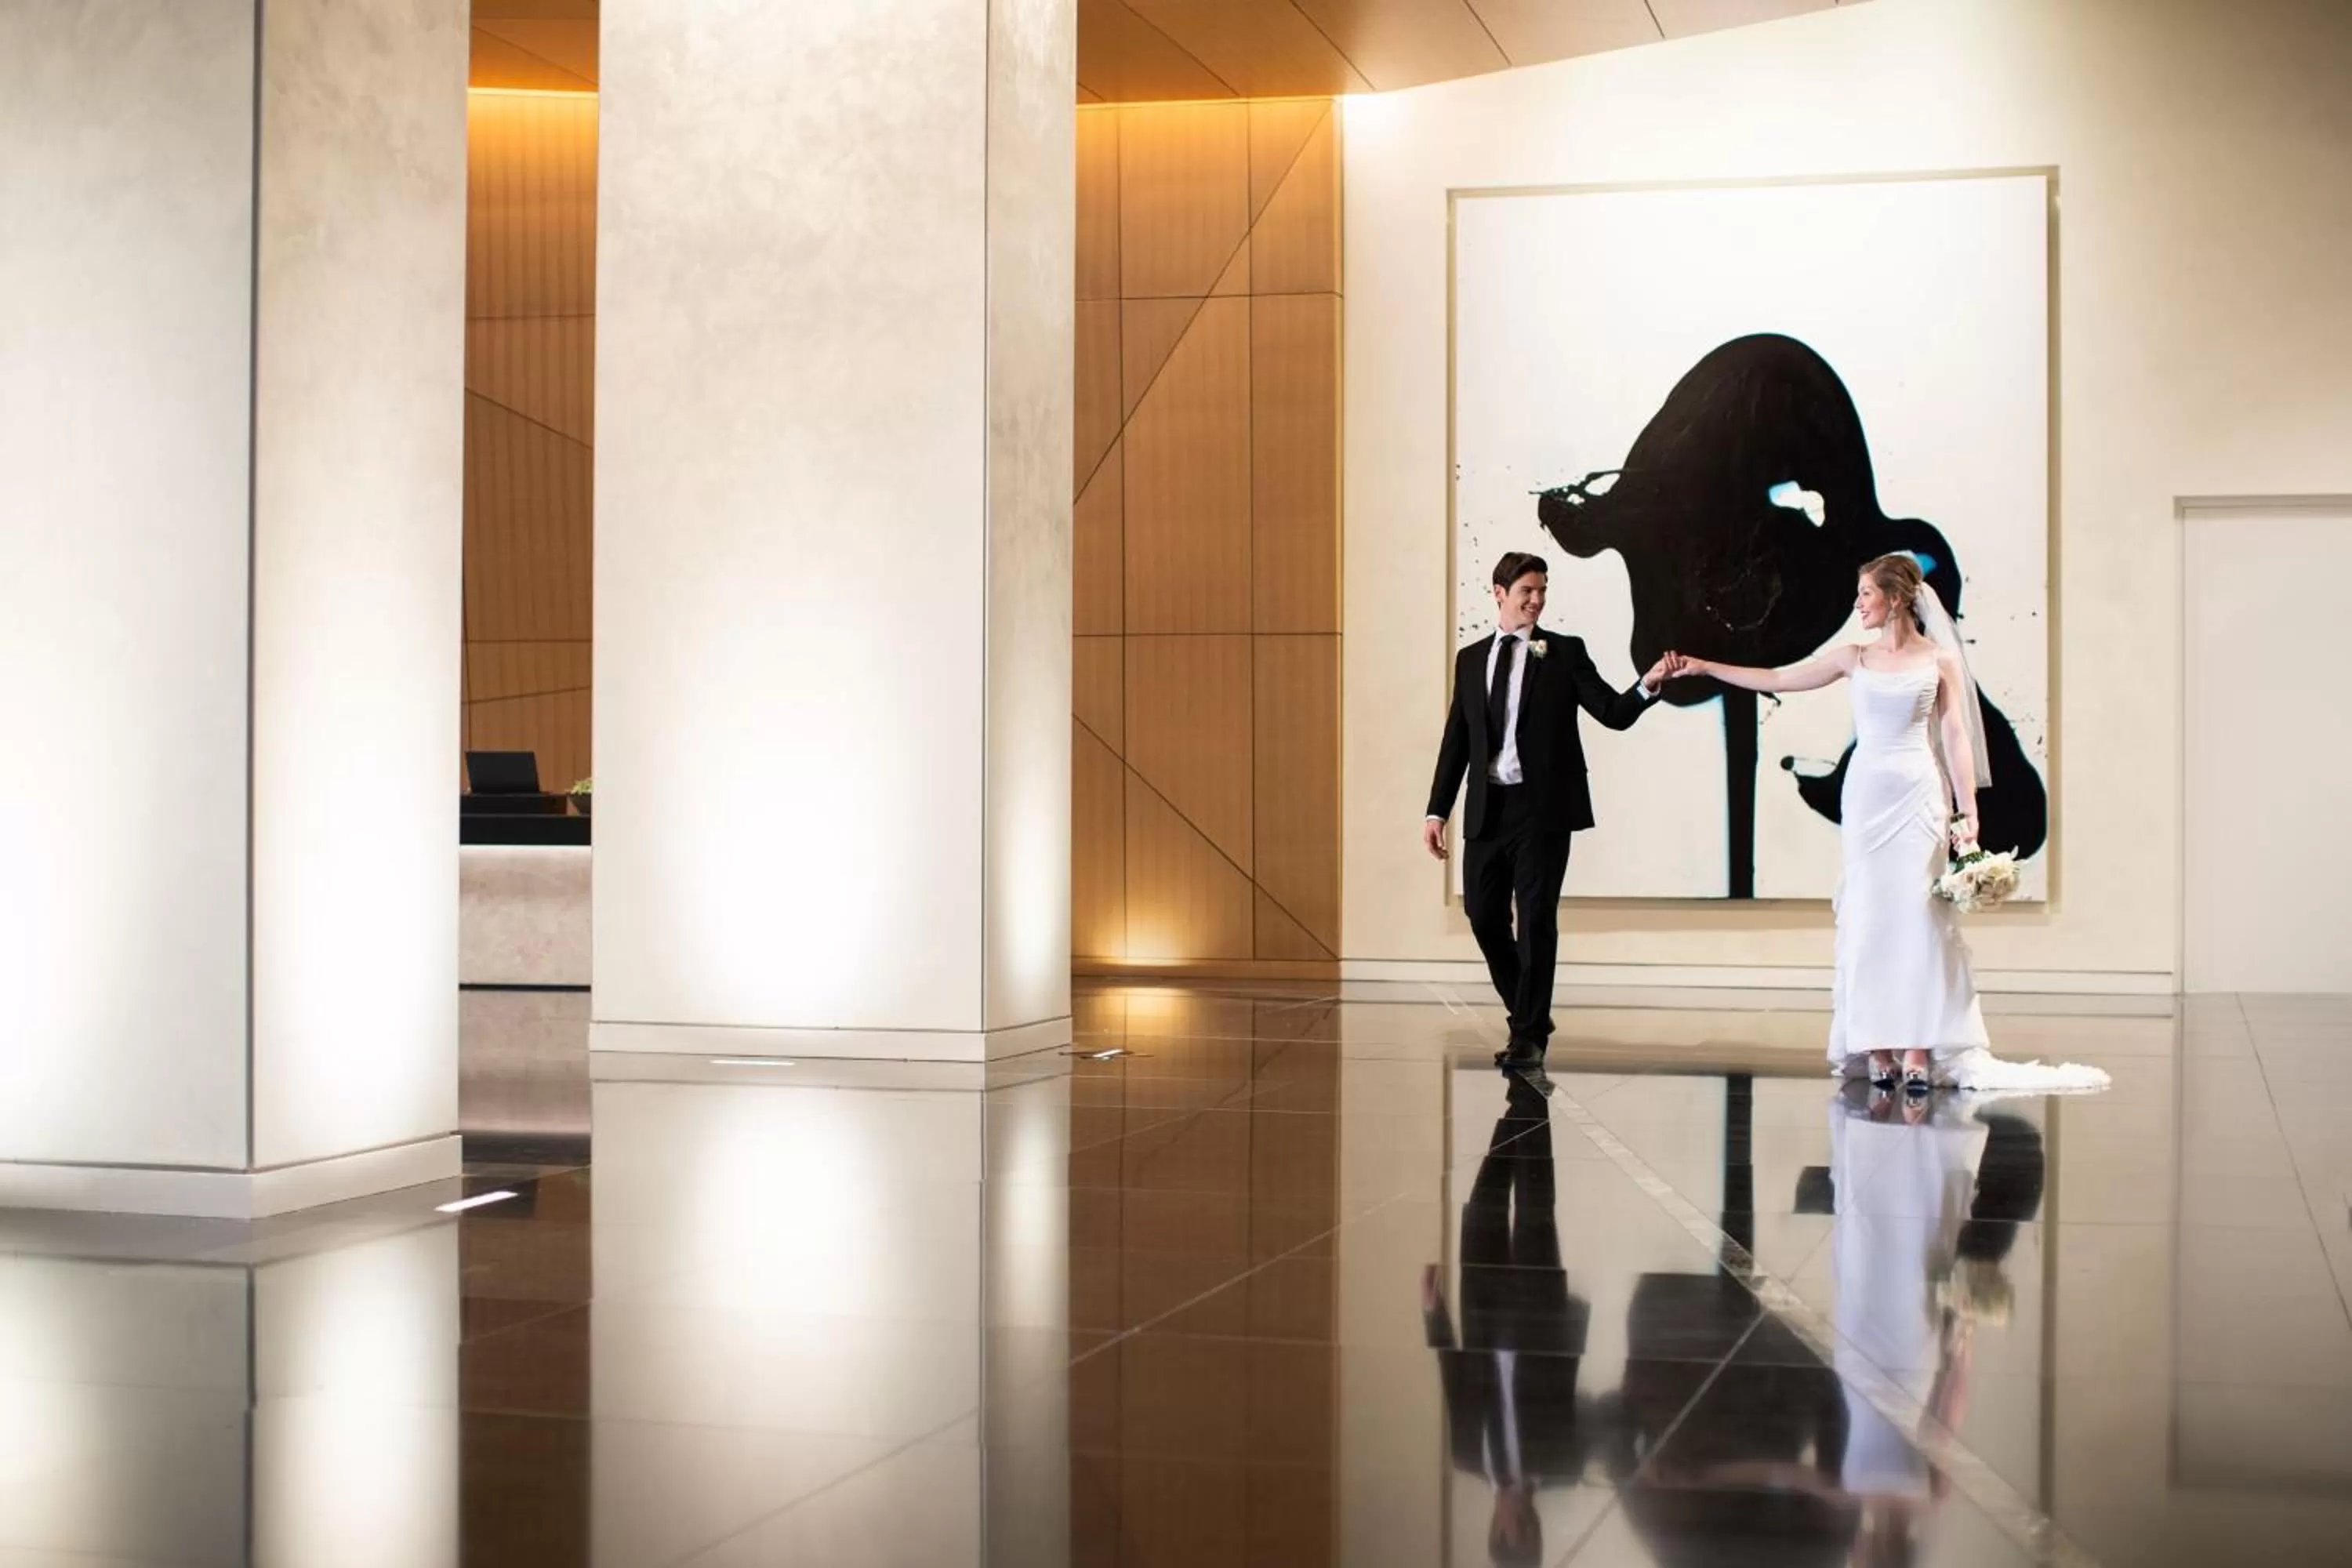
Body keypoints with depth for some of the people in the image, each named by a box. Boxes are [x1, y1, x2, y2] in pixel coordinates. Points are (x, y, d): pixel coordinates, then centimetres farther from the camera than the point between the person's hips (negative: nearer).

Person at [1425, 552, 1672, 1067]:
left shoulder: (1565, 652, 2)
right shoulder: (1471, 659, 12)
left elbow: (1614, 713, -5)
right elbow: (1456, 739, 12)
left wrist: (1647, 686, -25)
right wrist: (1437, 810, 8)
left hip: (1542, 808, -4)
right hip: (1487, 809, 4)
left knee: (1536, 920, -4)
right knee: (1484, 916, 5)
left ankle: (1529, 1035, 4)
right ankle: (1528, 1015, 24)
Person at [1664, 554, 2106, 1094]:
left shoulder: (1939, 659, 3)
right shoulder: (1855, 657, 10)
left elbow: (1955, 736, 1)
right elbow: (1775, 679, 12)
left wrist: (1968, 812, -5)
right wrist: (1702, 667, 9)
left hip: (1919, 793, -3)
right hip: (1865, 792, 3)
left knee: (1915, 914, -6)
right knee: (1868, 917, 0)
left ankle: (1919, 1050, -5)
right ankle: (1878, 1049, 3)